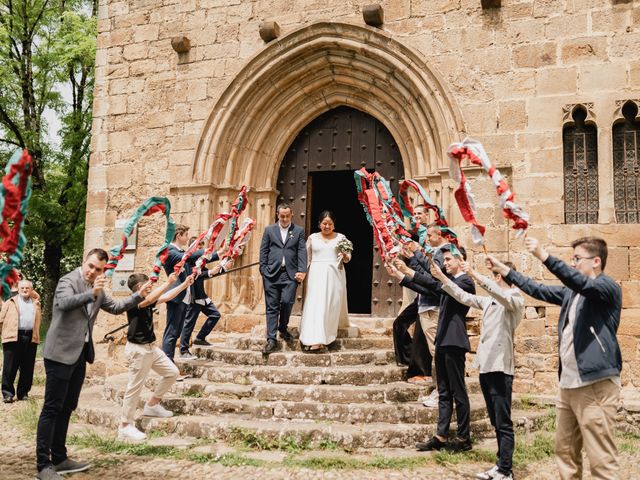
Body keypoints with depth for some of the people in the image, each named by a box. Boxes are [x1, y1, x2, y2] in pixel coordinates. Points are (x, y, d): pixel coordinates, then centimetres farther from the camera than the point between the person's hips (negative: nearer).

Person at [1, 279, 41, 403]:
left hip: (30, 338, 3)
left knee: (27, 368, 4)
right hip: (13, 337, -3)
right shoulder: (10, 302, 11)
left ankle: (23, 393, 13)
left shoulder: (36, 303, 20)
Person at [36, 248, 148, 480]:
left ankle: (59, 459, 22)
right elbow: (63, 303, -31)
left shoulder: (97, 289, 13)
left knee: (66, 408, 13)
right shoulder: (68, 280, -11)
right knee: (51, 408, -5)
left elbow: (115, 307, 22)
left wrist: (139, 296, 11)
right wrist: (92, 293, -41)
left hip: (79, 354, 8)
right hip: (61, 353, -8)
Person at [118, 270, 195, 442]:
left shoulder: (147, 302, 10)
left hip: (151, 347, 9)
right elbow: (150, 299, -36)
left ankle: (152, 405, 24)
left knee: (172, 372, 11)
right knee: (135, 387, -5)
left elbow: (166, 297, 16)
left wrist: (185, 284, 13)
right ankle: (125, 427, 5)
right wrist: (168, 283, -35)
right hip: (138, 349, -9)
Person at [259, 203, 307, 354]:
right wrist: (263, 271, 0)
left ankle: (283, 328, 18)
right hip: (272, 273, 1)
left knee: (287, 302, -11)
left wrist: (302, 271, -9)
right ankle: (271, 339, 4)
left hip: (290, 274, 0)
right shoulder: (269, 230, 12)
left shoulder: (299, 231, 11)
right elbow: (263, 251, 9)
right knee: (272, 306, 0)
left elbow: (302, 251, 3)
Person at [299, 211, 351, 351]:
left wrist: (344, 255, -17)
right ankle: (316, 339, -11)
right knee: (316, 304, -9)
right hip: (317, 275, 0)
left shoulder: (341, 237, 7)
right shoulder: (312, 237, 9)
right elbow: (307, 258, 10)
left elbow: (347, 258, 5)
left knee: (332, 305, 1)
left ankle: (327, 333, 13)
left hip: (334, 275, 0)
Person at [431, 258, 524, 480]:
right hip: (486, 366, 8)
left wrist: (474, 274, -34)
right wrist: (442, 278, 15)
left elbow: (500, 294, -26)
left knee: (504, 423, -4)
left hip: (500, 367, -8)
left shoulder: (515, 299, -6)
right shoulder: (489, 301, 17)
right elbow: (464, 297, 21)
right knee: (496, 422, 14)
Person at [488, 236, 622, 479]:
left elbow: (581, 282, -27)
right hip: (568, 383, 9)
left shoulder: (607, 287, -8)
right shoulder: (572, 292, 17)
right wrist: (505, 270, 16)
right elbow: (538, 290, 21)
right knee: (565, 451, 14)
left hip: (595, 384, -8)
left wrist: (544, 256, -35)